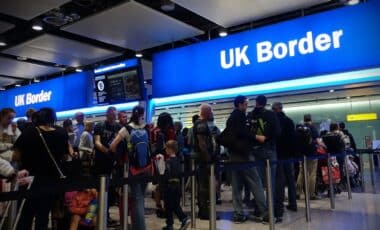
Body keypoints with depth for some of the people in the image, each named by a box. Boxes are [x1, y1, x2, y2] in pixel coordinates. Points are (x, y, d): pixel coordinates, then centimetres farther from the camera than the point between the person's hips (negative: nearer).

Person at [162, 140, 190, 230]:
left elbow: (166, 174, -21)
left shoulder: (168, 161, -15)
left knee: (168, 206, 6)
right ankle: (184, 218, 6)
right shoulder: (178, 160, 6)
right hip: (177, 184, 7)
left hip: (169, 185, -7)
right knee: (176, 205, 18)